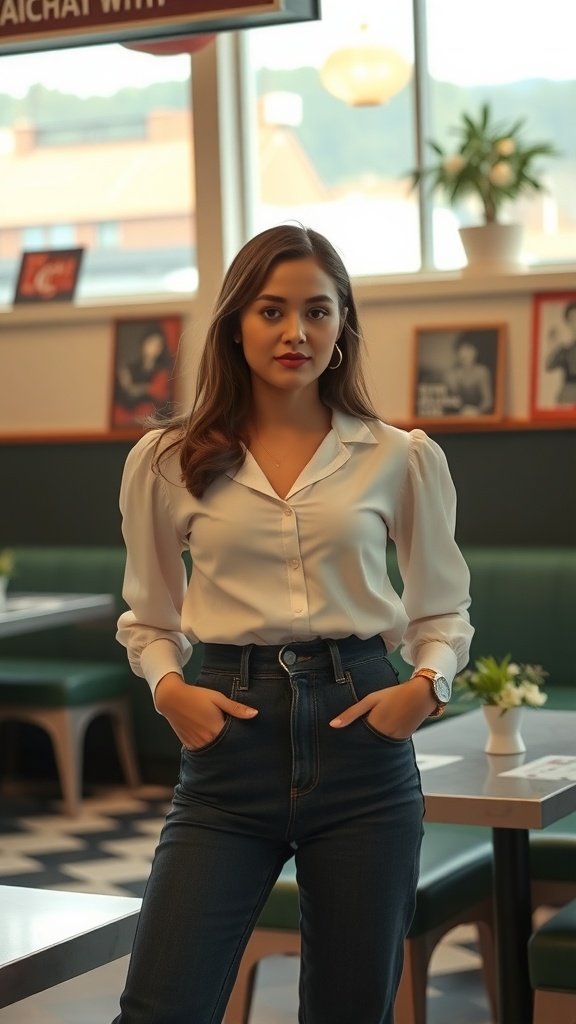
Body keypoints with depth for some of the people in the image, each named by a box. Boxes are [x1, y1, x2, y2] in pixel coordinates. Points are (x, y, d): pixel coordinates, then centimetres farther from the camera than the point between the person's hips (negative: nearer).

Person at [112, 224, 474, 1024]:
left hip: (360, 737, 1)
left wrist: (427, 685, -6)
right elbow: (148, 619, 14)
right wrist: (168, 687, -6)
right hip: (230, 744, 0)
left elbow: (444, 611, 13)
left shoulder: (402, 460, 3)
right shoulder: (168, 463, 4)